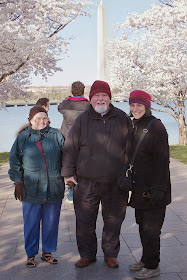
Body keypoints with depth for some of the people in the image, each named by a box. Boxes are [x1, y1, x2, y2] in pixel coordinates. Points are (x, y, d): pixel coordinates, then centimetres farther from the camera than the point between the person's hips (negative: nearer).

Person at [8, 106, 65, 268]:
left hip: (54, 189, 1)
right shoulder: (23, 137, 2)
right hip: (31, 190, -1)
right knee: (31, 224, 8)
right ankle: (31, 254, 25)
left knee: (51, 223, 11)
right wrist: (18, 183, 1)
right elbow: (15, 162, 6)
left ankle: (47, 252, 29)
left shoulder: (56, 135, 4)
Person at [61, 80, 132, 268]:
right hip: (86, 182, 0)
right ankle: (87, 255, 28)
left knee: (113, 221, 11)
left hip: (115, 183, 0)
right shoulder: (82, 120, 2)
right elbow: (70, 147, 4)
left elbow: (130, 148, 11)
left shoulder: (122, 119, 4)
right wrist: (68, 173, 2)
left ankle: (111, 254, 30)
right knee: (85, 221, 9)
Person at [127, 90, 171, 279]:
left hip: (152, 189, -8)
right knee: (142, 225, 17)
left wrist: (158, 189, -21)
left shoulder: (156, 127, -14)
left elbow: (163, 160, -17)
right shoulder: (134, 126, 11)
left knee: (150, 228, 1)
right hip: (140, 187, 8)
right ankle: (145, 259, 32)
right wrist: (131, 182, 18)